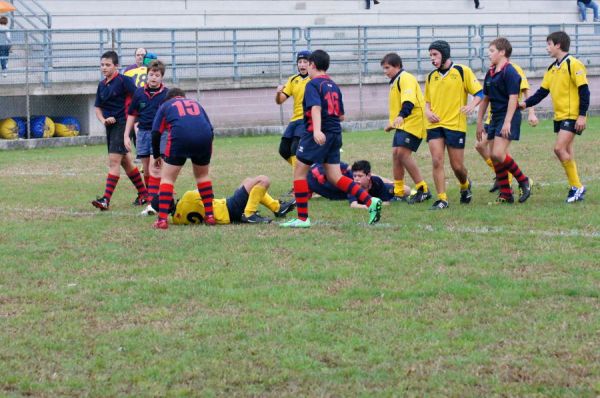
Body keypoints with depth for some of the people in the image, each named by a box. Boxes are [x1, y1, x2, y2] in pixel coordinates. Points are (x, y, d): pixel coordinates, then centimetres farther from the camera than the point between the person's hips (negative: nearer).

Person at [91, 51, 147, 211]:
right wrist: (103, 120, -3)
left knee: (114, 161, -14)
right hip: (110, 126, 8)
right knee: (125, 162, 15)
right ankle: (144, 194, 28)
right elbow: (98, 107, 17)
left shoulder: (123, 80, -10)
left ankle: (106, 200, -20)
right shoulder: (102, 85, 12)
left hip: (122, 124, -8)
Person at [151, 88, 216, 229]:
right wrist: (206, 152, 38)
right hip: (204, 137, 3)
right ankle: (209, 216, 22)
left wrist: (156, 156, 26)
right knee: (202, 175, 25)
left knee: (167, 178, 7)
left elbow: (156, 132, 15)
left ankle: (162, 219, -4)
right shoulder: (195, 104, 34)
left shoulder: (166, 105, 25)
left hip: (180, 137, -3)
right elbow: (210, 129, 29)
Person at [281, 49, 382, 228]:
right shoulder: (334, 86, 17)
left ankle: (302, 218, 0)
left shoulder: (313, 84, -7)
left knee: (299, 172, 3)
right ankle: (370, 201, -8)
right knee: (335, 177, 8)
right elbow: (341, 115, 21)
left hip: (318, 136, -8)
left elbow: (316, 107, -24)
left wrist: (317, 130, -37)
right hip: (335, 134, 8)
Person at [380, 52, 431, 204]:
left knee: (403, 153, -20)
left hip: (412, 122, -10)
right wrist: (393, 123, 30)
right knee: (396, 154, 5)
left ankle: (423, 189, -17)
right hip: (402, 124, 10)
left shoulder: (406, 78, -10)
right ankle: (399, 193, 10)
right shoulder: (395, 82, 23)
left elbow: (408, 100, -26)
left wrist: (402, 116, -40)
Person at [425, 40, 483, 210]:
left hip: (455, 124, -4)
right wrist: (428, 111, 2)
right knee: (437, 161, -10)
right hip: (435, 125, 4)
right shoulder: (431, 77, 13)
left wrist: (471, 105, -21)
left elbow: (479, 93, -2)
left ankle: (465, 185, 34)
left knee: (457, 166, 2)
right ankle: (442, 199, -5)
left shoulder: (462, 71, -2)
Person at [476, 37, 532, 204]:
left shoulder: (510, 72, -12)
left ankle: (524, 181, -3)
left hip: (508, 117, -9)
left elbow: (513, 98, -17)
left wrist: (507, 122, -23)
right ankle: (505, 194, 12)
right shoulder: (490, 73, 15)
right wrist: (479, 122, 21)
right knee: (494, 156, 5)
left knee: (498, 154, -19)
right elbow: (485, 99, 22)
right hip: (495, 117, 9)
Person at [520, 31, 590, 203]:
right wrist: (526, 103, 3)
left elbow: (584, 90, -14)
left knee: (559, 148, -16)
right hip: (559, 116, 9)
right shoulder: (552, 69, 13)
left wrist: (582, 115, -18)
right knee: (566, 152, 8)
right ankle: (576, 189, 13)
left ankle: (576, 186, -9)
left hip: (572, 116, -9)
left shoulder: (573, 64, -12)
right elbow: (542, 92, 17)